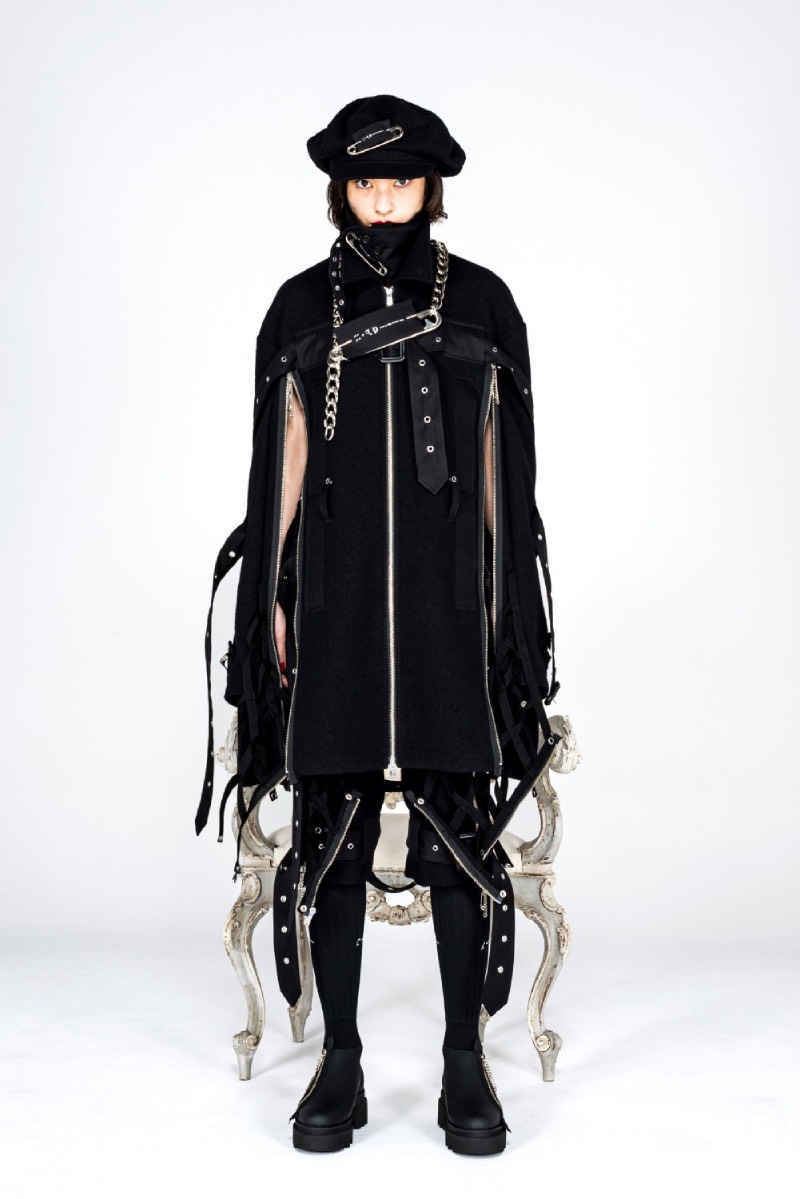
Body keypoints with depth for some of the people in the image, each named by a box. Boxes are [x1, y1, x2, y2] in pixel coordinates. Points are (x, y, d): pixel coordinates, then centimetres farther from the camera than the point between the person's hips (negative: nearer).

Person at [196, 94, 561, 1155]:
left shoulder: (479, 301, 7)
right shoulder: (302, 307, 10)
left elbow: (503, 463, 7)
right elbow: (285, 461, 8)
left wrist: (504, 597, 2)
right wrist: (273, 598, 2)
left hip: (448, 591, -1)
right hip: (334, 590, 1)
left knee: (459, 820, 0)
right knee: (332, 822, 3)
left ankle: (466, 1061, 13)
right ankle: (340, 1061, 15)